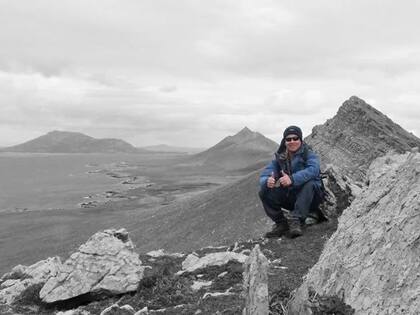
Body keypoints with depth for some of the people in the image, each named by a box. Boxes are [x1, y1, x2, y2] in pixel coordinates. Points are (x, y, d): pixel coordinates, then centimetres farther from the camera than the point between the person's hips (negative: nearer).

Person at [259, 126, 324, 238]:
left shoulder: (309, 154, -8)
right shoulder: (279, 158, 3)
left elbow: (313, 169, -30)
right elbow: (264, 175, -7)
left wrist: (292, 179, -45)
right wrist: (267, 181, -34)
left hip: (310, 198, -4)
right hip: (289, 198, 4)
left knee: (309, 184, -34)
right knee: (264, 191, -15)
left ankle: (296, 220, -34)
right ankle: (281, 223, -10)